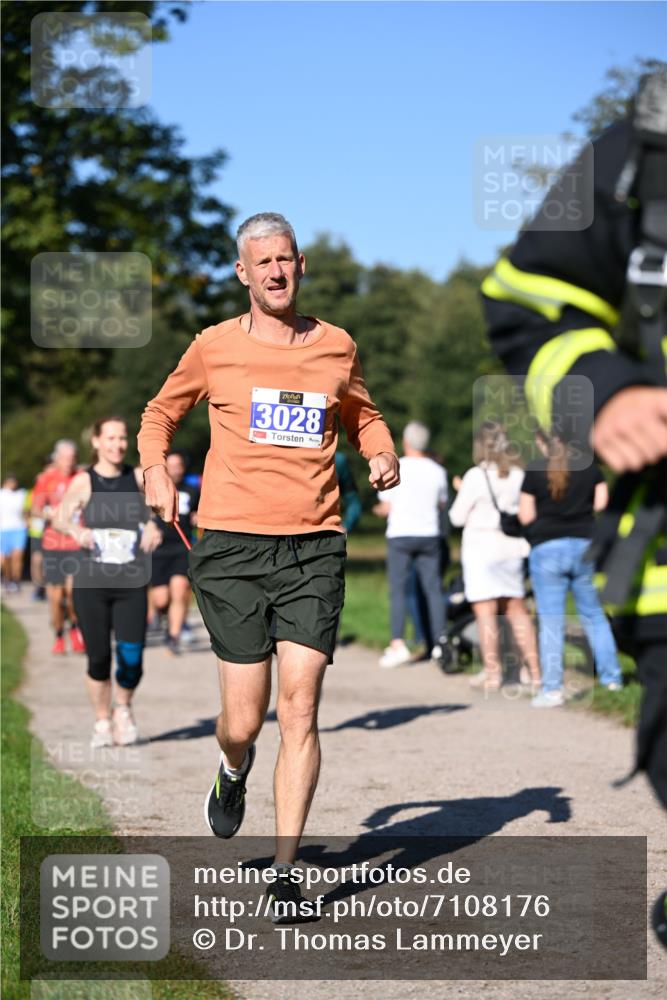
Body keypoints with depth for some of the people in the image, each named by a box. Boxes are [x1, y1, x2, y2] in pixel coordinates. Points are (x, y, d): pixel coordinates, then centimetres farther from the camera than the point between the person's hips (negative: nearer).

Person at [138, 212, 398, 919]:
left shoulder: (337, 348, 10)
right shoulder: (214, 347, 5)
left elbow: (363, 417, 29)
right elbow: (161, 412, 21)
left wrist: (383, 455, 7)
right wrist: (156, 469, 2)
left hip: (315, 547, 1)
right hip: (232, 544, -1)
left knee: (299, 710, -8)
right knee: (243, 721, -3)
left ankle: (285, 870, 0)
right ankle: (233, 772, 36)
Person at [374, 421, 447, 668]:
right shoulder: (437, 471, 5)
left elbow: (386, 507, -3)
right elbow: (442, 506, 13)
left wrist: (379, 509, 19)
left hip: (400, 535, -3)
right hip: (429, 534, 3)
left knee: (398, 590, -3)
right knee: (433, 589, 7)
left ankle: (398, 644, -11)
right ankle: (439, 643, 6)